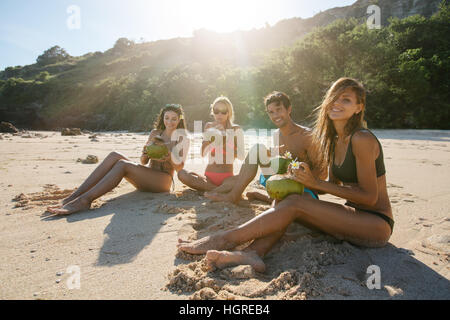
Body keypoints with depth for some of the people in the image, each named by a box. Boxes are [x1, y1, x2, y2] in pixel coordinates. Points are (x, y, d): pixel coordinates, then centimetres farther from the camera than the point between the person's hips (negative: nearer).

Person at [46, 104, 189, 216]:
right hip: (146, 178, 5)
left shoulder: (181, 138, 1)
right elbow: (143, 162, 11)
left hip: (163, 180, -5)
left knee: (122, 164, -30)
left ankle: (84, 201, -41)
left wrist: (169, 157, -24)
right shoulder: (155, 133, 16)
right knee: (114, 156, -21)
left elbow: (179, 168, -4)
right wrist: (144, 153, -12)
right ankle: (74, 196, -29)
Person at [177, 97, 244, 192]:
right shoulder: (209, 126, 11)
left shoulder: (236, 129, 4)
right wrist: (210, 137, -13)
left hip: (227, 177, -4)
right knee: (182, 173, -25)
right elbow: (203, 153, 1)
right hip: (208, 176, 4)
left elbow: (241, 156, -6)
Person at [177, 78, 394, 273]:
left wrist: (316, 183, -20)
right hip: (354, 216, 7)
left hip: (377, 223, -7)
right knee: (285, 203, -14)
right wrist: (303, 181, -7)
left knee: (294, 204, -24)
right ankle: (252, 253, -35)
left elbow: (370, 197, -18)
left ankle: (225, 239, -22)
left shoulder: (362, 139, -17)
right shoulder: (335, 140, 9)